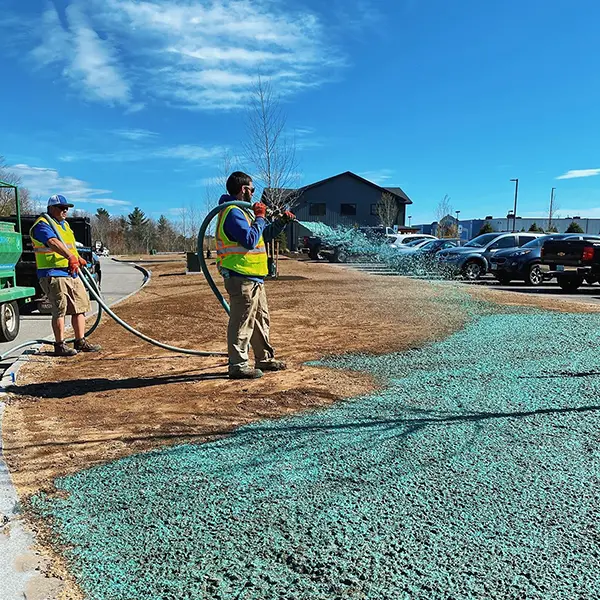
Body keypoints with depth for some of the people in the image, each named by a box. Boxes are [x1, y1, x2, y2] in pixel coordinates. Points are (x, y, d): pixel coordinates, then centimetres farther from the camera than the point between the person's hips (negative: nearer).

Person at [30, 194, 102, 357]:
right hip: (53, 274, -9)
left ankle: (81, 342, 17)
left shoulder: (64, 224, 22)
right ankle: (59, 345, 2)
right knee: (60, 310, -7)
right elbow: (53, 242, -26)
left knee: (80, 306, 9)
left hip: (71, 273, 9)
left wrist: (78, 259, 8)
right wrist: (70, 257, -38)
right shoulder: (42, 225, -9)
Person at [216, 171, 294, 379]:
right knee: (242, 322, -6)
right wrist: (259, 218, -10)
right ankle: (238, 365, 1)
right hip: (241, 277, -11)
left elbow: (265, 234, 26)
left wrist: (282, 221, 14)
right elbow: (250, 240, -22)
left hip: (253, 277, 11)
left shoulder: (242, 211, 21)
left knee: (261, 319, 18)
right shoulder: (233, 212, -14)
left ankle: (265, 358, 28)